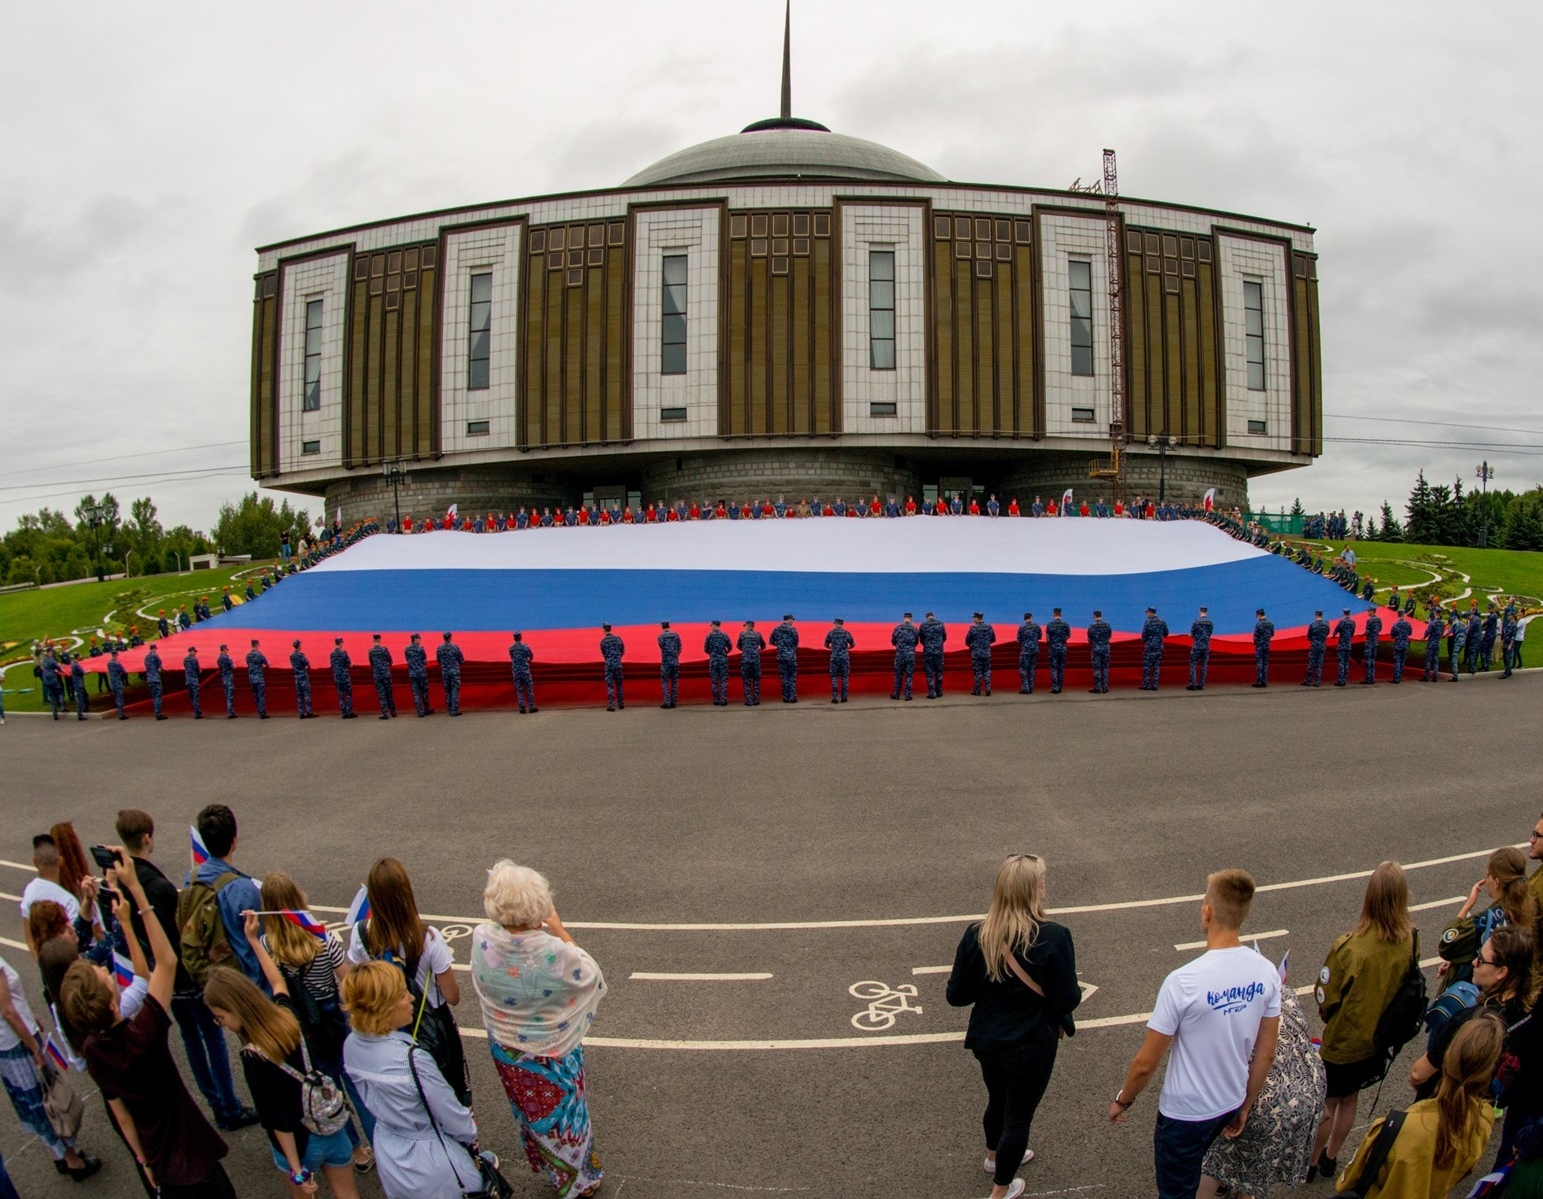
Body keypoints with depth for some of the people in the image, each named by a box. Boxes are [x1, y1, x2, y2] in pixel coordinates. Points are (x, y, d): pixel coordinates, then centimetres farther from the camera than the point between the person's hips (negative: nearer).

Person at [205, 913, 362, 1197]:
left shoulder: (254, 1058, -26)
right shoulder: (287, 1015, -10)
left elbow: (278, 1121, -22)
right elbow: (279, 982, 13)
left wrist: (296, 1170, -13)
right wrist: (253, 939, 22)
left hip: (299, 1144, -5)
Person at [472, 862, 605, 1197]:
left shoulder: (481, 940, -26)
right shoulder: (555, 952, -37)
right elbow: (591, 977, -16)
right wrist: (560, 931, -14)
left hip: (507, 1050, 3)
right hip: (553, 1053, -3)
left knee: (529, 1109, 29)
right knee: (564, 1111, 23)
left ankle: (550, 1167, 53)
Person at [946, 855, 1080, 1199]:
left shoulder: (976, 936, -16)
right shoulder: (1054, 937, -26)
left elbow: (957, 996, -9)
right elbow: (1068, 1000, -20)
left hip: (986, 1041, 4)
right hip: (1031, 1047, -4)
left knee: (997, 1100, 30)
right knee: (1019, 1115, 18)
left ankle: (995, 1156, 56)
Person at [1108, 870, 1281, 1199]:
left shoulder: (1183, 982, -30)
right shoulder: (1267, 973, -13)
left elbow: (1146, 1064, -20)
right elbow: (1265, 1054, 0)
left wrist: (1122, 1100, -2)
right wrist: (1245, 1106, 15)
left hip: (1184, 1113, -6)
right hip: (1230, 1106, 6)